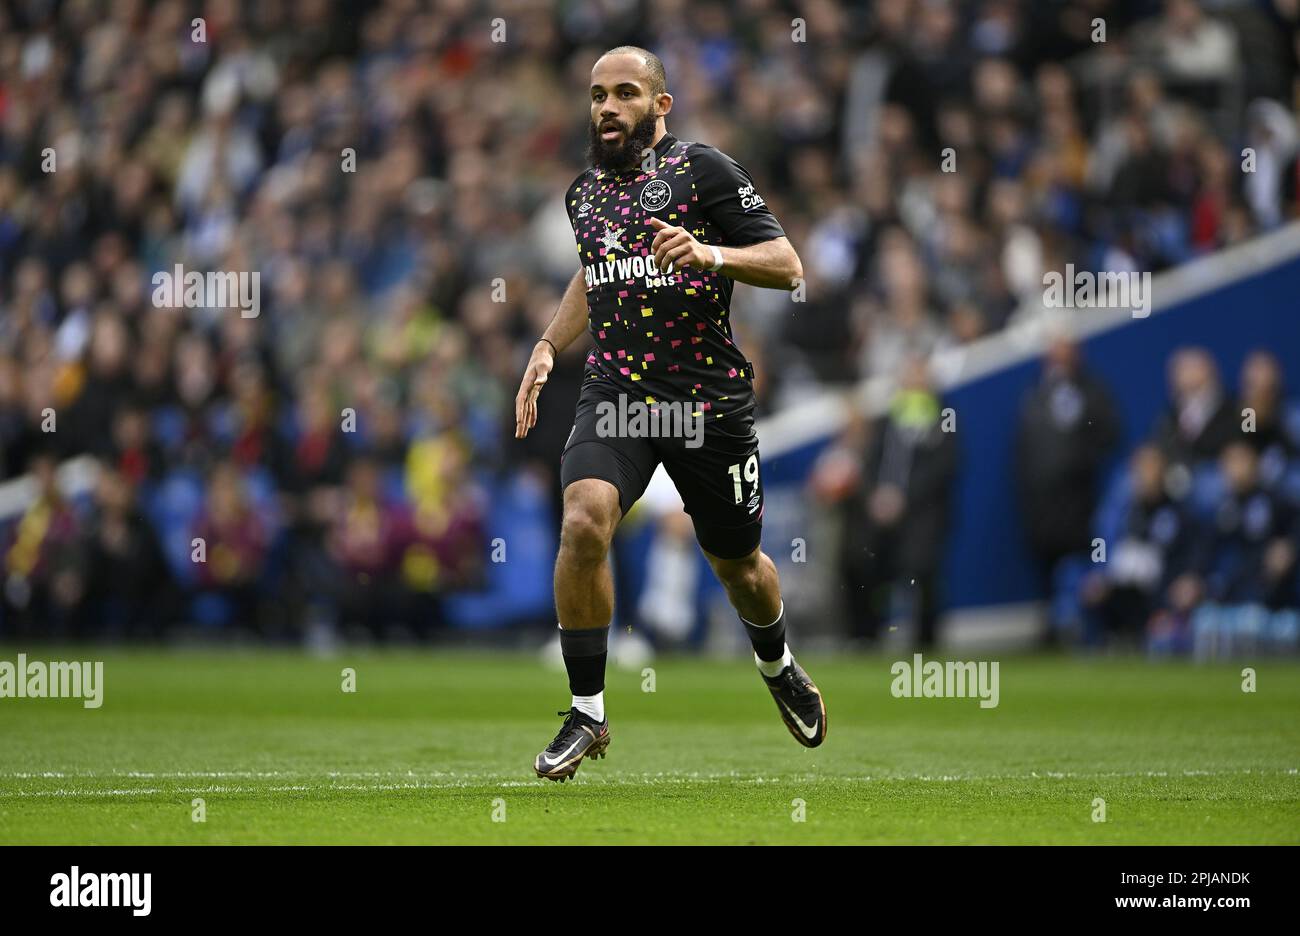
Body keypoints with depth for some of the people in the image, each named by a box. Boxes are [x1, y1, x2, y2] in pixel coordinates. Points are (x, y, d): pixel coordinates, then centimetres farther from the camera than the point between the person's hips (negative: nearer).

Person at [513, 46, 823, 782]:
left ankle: (779, 667, 47)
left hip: (708, 395, -3)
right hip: (615, 390, 3)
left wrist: (710, 254, -24)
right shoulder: (584, 190, 12)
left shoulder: (704, 170, -5)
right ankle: (587, 714, -15)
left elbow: (787, 266, -8)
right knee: (584, 520, -24)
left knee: (738, 562, 12)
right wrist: (548, 349, 20)